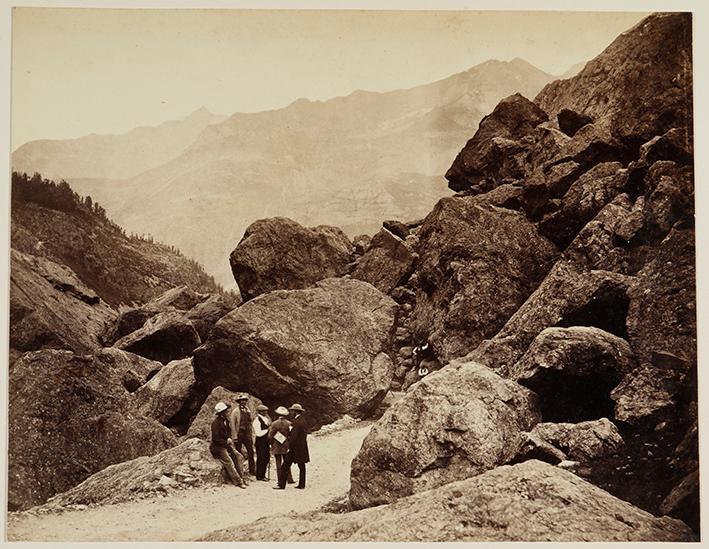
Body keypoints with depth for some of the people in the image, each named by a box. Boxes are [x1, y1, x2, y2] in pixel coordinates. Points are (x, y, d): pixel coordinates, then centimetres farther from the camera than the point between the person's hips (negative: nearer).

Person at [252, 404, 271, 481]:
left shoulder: (265, 419, 10)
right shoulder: (257, 420, -16)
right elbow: (259, 433, -21)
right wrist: (268, 430, -16)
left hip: (265, 441, 9)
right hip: (260, 442, -9)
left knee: (267, 457, 12)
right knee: (261, 458, -1)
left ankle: (262, 475, 24)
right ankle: (259, 476, 10)